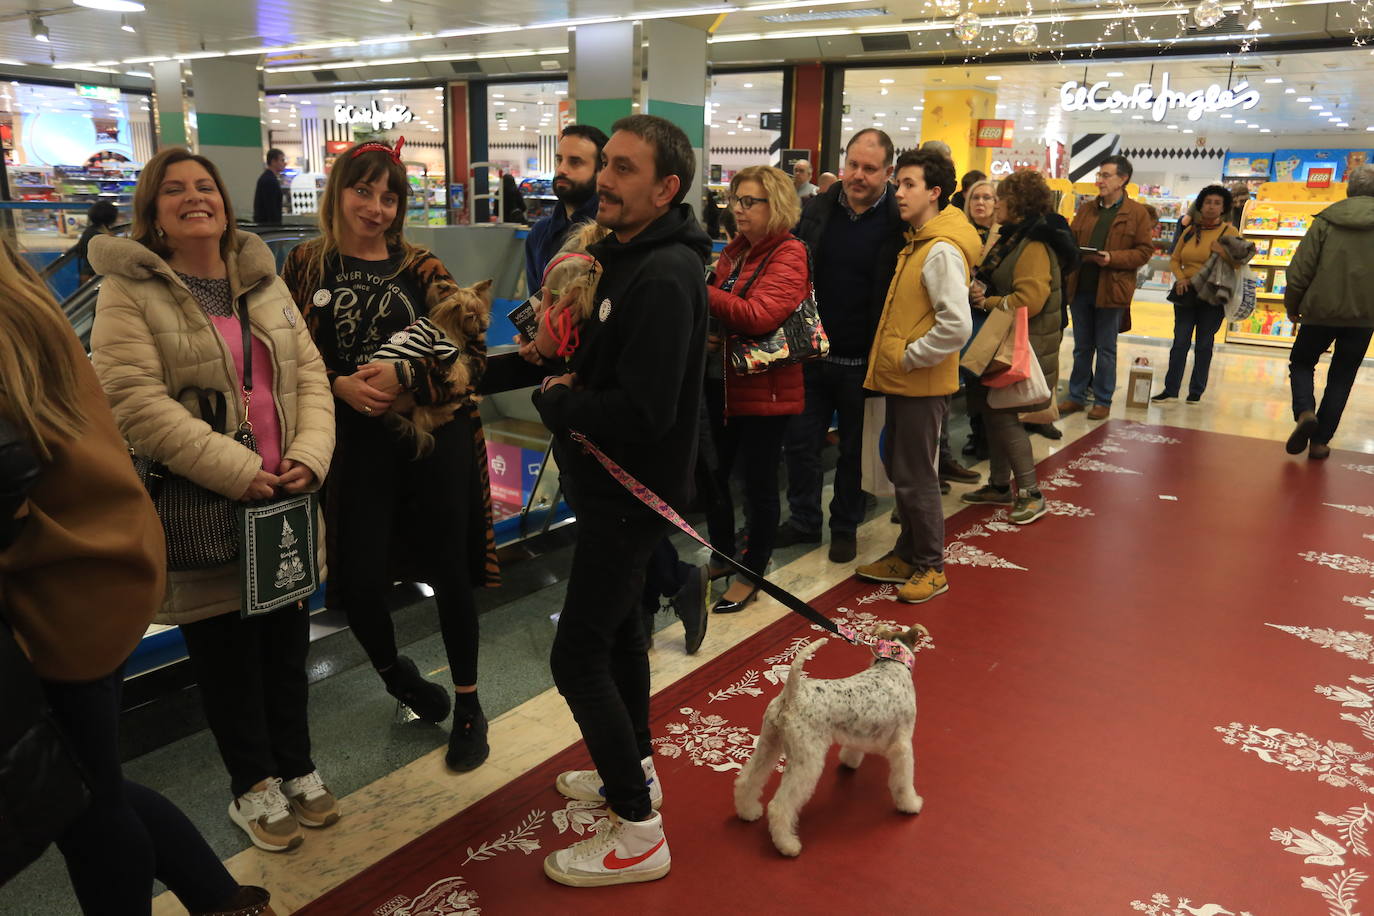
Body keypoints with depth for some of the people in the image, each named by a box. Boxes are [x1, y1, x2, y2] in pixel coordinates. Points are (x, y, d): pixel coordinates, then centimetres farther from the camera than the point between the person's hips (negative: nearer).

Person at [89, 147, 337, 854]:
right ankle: (252, 788, 28)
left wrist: (310, 453, -10)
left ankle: (295, 768, 35)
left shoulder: (264, 283, 11)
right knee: (226, 651, 9)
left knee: (288, 641, 15)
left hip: (285, 504, 5)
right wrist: (236, 471, -22)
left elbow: (308, 375, 7)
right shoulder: (129, 292, -6)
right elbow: (136, 400, -16)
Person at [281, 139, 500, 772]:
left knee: (450, 571, 6)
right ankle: (392, 670, 33)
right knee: (359, 580, -3)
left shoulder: (421, 268, 3)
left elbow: (471, 350, -5)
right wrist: (339, 384, -14)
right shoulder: (307, 265, 5)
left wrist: (405, 376, -18)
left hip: (438, 434, 0)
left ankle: (468, 707, 26)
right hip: (358, 443, 1)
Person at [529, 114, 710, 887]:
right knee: (618, 626, 22)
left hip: (634, 490, -11)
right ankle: (635, 769, 43)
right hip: (615, 481, 11)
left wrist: (555, 401, -15)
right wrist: (560, 361, -1)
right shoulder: (629, 254, 9)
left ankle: (639, 834, 10)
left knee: (579, 655, -5)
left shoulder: (665, 279, -24)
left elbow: (642, 412, -30)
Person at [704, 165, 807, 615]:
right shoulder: (734, 251, 11)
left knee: (759, 484, 6)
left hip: (766, 388, -7)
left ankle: (750, 576, 22)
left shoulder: (789, 254, -12)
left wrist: (700, 291, -27)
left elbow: (759, 315, -25)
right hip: (725, 382, 7)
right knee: (713, 475, 13)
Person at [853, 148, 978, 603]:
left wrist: (910, 357, -18)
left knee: (916, 478, 1)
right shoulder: (916, 243, 11)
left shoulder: (942, 251, -19)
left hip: (922, 385, -9)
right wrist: (896, 358, 13)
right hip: (901, 381, 9)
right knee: (900, 470, 18)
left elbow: (956, 326, -27)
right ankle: (907, 555, 32)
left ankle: (931, 567, 17)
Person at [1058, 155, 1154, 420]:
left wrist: (1113, 258, -18)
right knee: (1082, 347, 12)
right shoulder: (1086, 209, 12)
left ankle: (1103, 401, 14)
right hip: (1080, 288, 4)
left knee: (1106, 349, 5)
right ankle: (1076, 396, 22)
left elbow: (1144, 251, -5)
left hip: (1112, 290, -4)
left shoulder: (1137, 213, -2)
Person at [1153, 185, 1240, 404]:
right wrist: (1180, 277, -4)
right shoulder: (1189, 231, 8)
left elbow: (1239, 262, -9)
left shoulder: (1229, 231, -2)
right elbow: (1174, 259, 14)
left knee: (1204, 344, 5)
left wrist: (1222, 252, -25)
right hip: (1186, 293, 3)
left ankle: (1196, 392, 11)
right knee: (1180, 341, 1)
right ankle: (1170, 390, 4)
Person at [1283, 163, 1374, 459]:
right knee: (1341, 378, 11)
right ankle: (1320, 441, 10)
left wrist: (1292, 305, 8)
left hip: (1321, 310, -1)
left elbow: (1300, 269, -5)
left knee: (1301, 364, 16)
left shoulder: (1327, 220, -3)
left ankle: (1305, 412, -11)